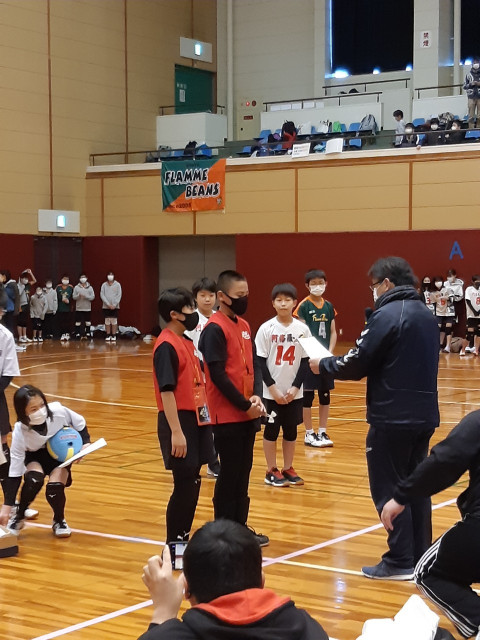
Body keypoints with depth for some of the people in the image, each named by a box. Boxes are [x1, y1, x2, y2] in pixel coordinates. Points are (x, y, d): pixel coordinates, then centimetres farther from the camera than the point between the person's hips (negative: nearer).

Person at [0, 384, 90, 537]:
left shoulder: (58, 411, -33)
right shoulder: (20, 433, -33)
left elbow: (80, 423, -8)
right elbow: (14, 472, -27)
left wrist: (85, 443, -21)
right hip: (34, 457, -1)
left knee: (54, 488, -22)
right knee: (34, 479, -31)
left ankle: (59, 521, 10)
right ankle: (19, 516, -3)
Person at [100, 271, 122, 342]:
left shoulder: (117, 285, 0)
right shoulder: (104, 285, 2)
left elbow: (119, 295, -3)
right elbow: (102, 295, -3)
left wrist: (114, 305, -11)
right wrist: (108, 304, -11)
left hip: (115, 306, -1)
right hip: (106, 306, 1)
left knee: (114, 321, -1)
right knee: (107, 320, 2)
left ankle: (114, 336, 4)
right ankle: (108, 336, 8)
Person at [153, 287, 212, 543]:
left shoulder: (187, 341, 13)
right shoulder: (166, 346, -15)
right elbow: (166, 391, -19)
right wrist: (176, 432, -23)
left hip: (196, 419, 9)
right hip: (179, 421, -9)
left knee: (193, 482, 13)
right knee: (184, 484, -3)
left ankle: (184, 537, 23)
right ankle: (173, 544, 7)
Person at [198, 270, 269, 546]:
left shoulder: (245, 326, 11)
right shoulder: (214, 329, -14)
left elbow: (255, 364, 10)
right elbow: (217, 375, -19)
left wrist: (257, 396, -7)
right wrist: (244, 405, -15)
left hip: (248, 413, 8)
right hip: (228, 415, -8)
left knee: (243, 473, 13)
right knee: (229, 475, 0)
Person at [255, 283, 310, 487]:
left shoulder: (302, 329, -2)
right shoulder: (266, 329, -7)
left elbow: (305, 362, 1)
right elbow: (260, 362, -5)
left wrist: (295, 387, -8)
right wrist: (273, 388, -11)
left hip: (294, 391, 2)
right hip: (271, 391, -2)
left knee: (291, 430, 10)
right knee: (271, 430, 5)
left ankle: (288, 468, 22)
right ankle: (272, 471, 16)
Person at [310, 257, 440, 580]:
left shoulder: (387, 315, -14)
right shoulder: (426, 314, 13)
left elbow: (356, 365, -14)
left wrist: (323, 364, 4)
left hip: (393, 417, -8)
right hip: (423, 414, 8)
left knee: (388, 488, -1)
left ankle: (400, 562, -1)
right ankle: (421, 557, 19)